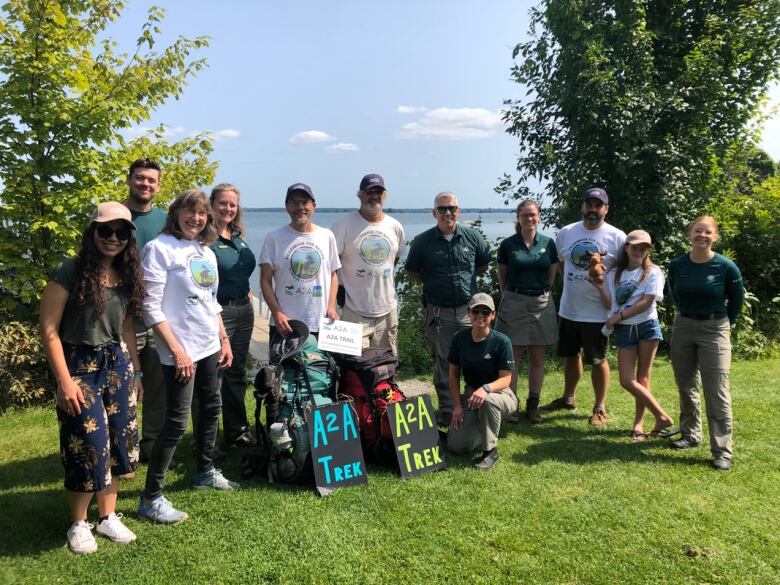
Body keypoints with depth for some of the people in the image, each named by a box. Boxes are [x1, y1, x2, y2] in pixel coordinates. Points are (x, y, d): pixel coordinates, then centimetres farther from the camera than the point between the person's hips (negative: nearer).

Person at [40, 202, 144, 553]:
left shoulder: (127, 276, 7)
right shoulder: (69, 272, -12)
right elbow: (49, 330, -12)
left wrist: (135, 371, 14)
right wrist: (64, 380, -16)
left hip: (118, 365, 6)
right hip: (79, 366, -6)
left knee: (118, 439, 9)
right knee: (89, 442, -3)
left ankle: (108, 517, 26)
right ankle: (78, 524, 19)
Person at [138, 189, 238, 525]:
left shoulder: (206, 252, 12)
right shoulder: (159, 248, -11)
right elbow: (151, 307, -16)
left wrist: (224, 338, 15)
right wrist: (177, 351, -19)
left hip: (210, 346, 8)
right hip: (181, 350, -8)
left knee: (211, 408, 18)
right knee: (176, 423, -6)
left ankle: (205, 472, 37)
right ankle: (151, 499, 6)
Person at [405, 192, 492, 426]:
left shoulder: (473, 237, 2)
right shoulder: (422, 241, -2)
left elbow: (483, 264, 16)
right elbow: (412, 271, 9)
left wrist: (466, 278, 7)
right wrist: (432, 283, 0)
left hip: (469, 309, 1)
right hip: (438, 312, -1)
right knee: (443, 363, 7)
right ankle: (447, 409, 18)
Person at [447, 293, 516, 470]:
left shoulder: (501, 341, -16)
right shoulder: (460, 338, -5)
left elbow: (505, 379, -18)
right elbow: (453, 373, 3)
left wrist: (485, 389, -39)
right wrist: (457, 405, -5)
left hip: (499, 394, -3)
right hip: (470, 394, 4)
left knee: (487, 400, -41)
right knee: (456, 446, -12)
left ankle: (491, 451, -19)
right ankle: (483, 428, 20)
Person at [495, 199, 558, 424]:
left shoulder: (548, 244, 3)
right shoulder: (508, 245, -1)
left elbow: (552, 275, 12)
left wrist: (541, 294, 12)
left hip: (542, 304, 2)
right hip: (514, 304, -2)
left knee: (537, 359, 8)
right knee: (512, 357, 1)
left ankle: (533, 405, 18)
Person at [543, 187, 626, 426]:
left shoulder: (617, 237, -7)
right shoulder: (566, 233, 3)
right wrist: (573, 283, 4)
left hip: (597, 312, -4)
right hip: (568, 309, 4)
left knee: (597, 360, 7)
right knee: (570, 355, 19)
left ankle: (600, 408, 22)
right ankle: (568, 398, 37)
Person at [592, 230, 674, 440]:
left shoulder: (652, 272, 1)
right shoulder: (614, 274, 11)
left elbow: (647, 302, -9)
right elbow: (610, 305, 8)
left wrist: (618, 316, -10)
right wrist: (599, 286, -4)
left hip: (647, 326, -3)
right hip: (624, 330, 3)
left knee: (642, 378, 2)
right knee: (627, 380, -5)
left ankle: (638, 423, 12)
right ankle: (662, 416, 6)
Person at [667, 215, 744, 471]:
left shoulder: (726, 267, -12)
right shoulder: (677, 265, -3)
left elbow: (737, 299, 5)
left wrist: (723, 323, 11)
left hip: (714, 331, -4)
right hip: (682, 328, 4)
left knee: (717, 392, -6)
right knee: (686, 387, 14)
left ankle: (723, 451, 0)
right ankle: (690, 435, 30)